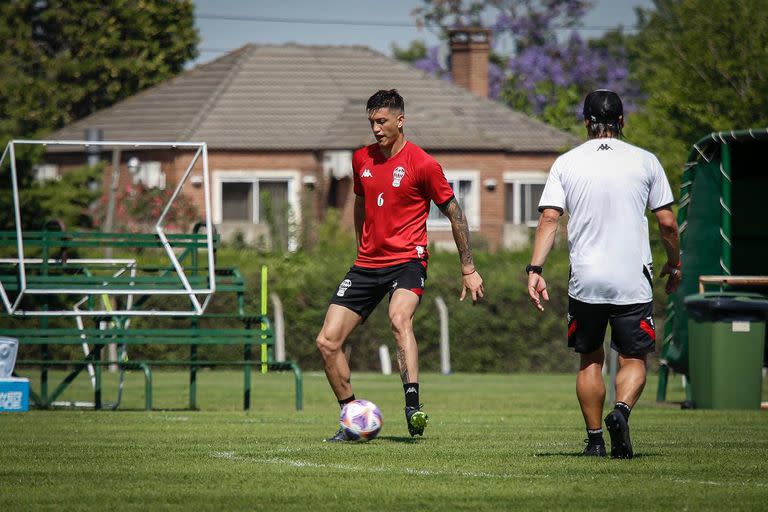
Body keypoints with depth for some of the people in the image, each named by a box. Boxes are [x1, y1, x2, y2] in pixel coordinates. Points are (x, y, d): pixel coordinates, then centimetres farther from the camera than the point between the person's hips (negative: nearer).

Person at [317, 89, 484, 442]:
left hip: (407, 260, -6)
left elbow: (453, 214, 0)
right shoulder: (361, 159, 8)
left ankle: (413, 406, -45)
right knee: (327, 342, -3)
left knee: (399, 318, -37)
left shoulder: (422, 164, -8)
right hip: (367, 264, 6)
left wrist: (468, 270, 2)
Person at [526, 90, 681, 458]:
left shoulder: (565, 163, 3)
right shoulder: (644, 161, 1)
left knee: (590, 360, 15)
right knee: (633, 360, 5)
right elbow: (667, 223, 3)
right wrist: (674, 265, 17)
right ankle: (621, 411, -23)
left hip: (584, 281, 1)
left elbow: (549, 218, -6)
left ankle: (595, 439, 13)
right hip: (633, 282, -1)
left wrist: (535, 269, -8)